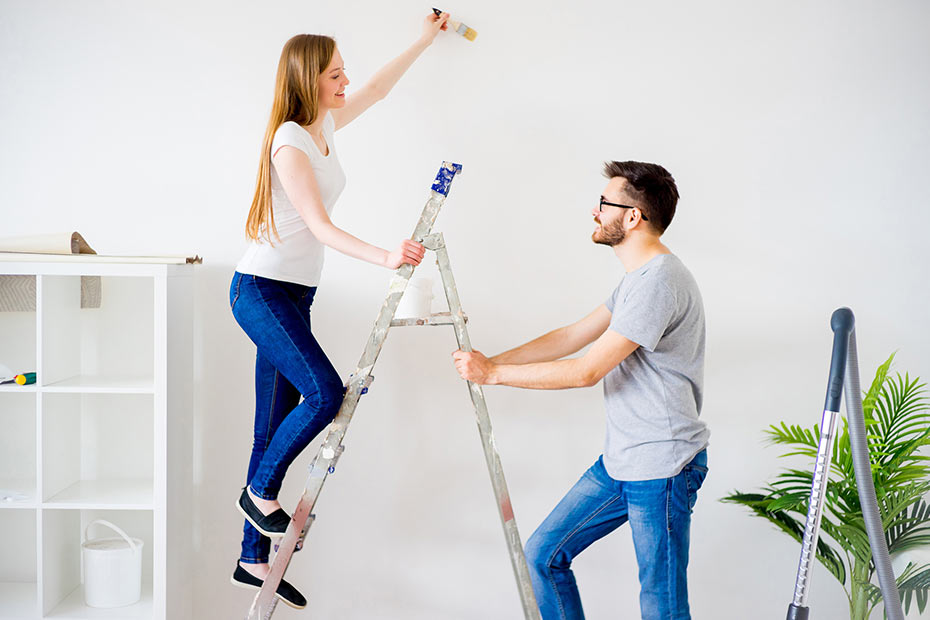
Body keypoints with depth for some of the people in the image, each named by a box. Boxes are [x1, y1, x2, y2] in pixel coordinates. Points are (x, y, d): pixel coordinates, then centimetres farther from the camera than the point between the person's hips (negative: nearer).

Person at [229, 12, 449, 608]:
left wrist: (424, 41, 31)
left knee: (276, 425, 7)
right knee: (325, 392, -20)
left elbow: (378, 89, 26)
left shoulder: (325, 125, 10)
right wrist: (385, 257, -34)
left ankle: (254, 559, 15)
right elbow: (320, 226, -22)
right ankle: (261, 490, 3)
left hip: (294, 295, 8)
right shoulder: (289, 142, -15)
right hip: (262, 290, -8)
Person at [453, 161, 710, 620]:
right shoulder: (637, 277, 15)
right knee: (542, 556, 11)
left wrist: (494, 374, -13)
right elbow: (571, 337, 16)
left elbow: (587, 370, -20)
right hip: (619, 461, 10)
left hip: (662, 469, -10)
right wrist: (488, 362, 7)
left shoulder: (660, 281, -20)